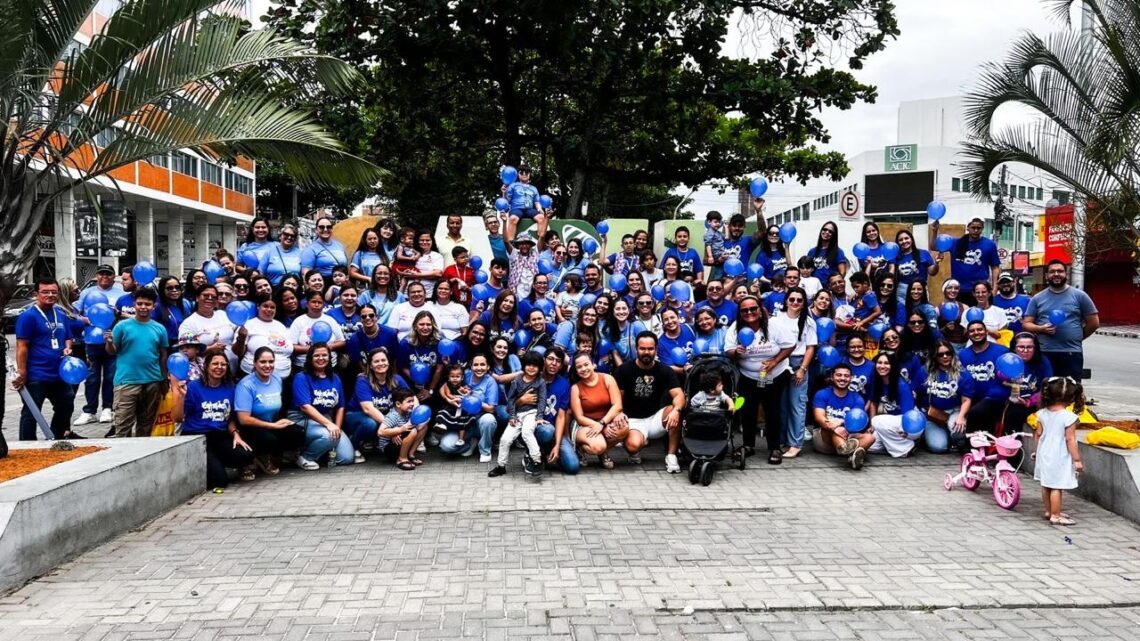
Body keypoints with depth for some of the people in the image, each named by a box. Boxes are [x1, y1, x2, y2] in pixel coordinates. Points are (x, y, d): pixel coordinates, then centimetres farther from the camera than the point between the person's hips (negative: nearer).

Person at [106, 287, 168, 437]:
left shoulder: (159, 329, 6)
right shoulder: (122, 326, -2)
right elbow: (112, 352, -1)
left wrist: (164, 381, 11)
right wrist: (109, 342, -22)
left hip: (153, 382, 3)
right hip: (127, 381, -3)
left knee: (146, 423, 14)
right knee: (123, 424, -3)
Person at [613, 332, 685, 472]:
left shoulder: (665, 370, -2)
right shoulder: (625, 369, -5)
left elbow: (679, 395, -13)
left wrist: (676, 410, -36)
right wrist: (618, 412, -27)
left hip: (655, 418, 2)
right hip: (633, 420, -2)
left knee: (675, 413, -31)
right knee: (633, 445, -34)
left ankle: (671, 456, -16)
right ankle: (641, 441, 6)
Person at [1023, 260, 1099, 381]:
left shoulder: (1079, 296, 4)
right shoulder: (1038, 298, 9)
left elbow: (1094, 323, 7)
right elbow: (1026, 324, 7)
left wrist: (1077, 338, 9)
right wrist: (1041, 329, -12)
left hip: (1072, 353, -2)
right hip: (1044, 353, 2)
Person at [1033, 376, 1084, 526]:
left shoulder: (1042, 414, -1)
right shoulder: (1069, 417, -17)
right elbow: (1070, 440, -16)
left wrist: (1036, 451, 20)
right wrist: (1077, 460, -8)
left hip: (1044, 456, 6)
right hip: (1059, 458, -6)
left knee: (1046, 485, 16)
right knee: (1056, 487, 0)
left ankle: (1049, 511, 30)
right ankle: (1055, 516, 7)